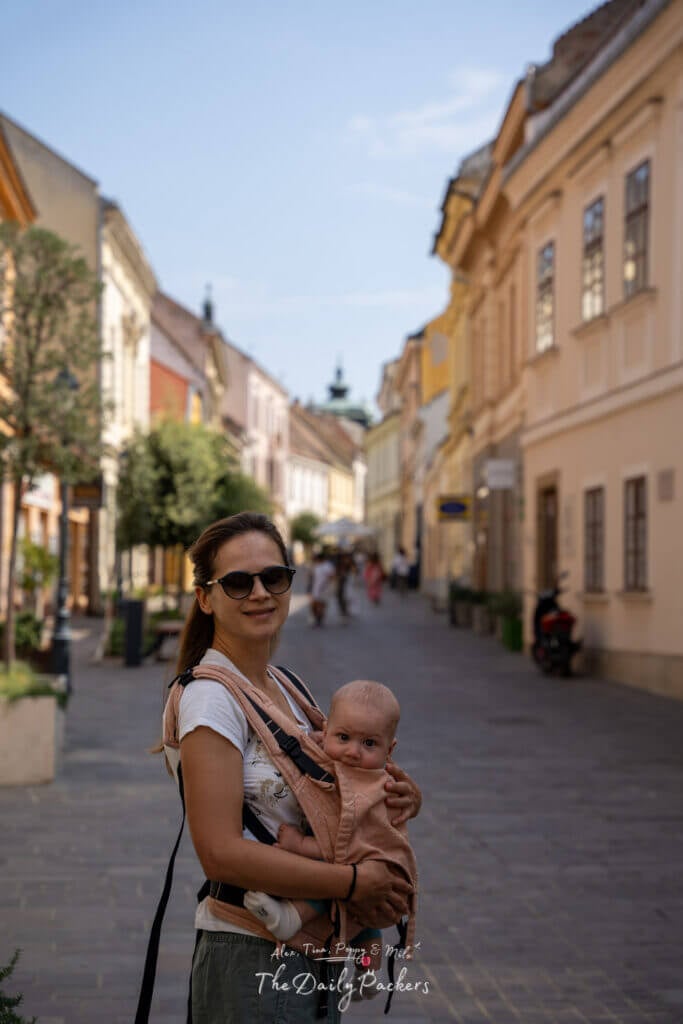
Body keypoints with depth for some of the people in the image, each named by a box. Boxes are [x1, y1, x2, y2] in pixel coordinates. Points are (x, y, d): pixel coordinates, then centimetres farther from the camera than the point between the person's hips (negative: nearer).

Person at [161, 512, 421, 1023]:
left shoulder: (283, 688, 9)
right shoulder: (210, 698, -17)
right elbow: (222, 853, -24)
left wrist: (400, 798, -1)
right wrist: (352, 881, -20)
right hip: (252, 961, -8)